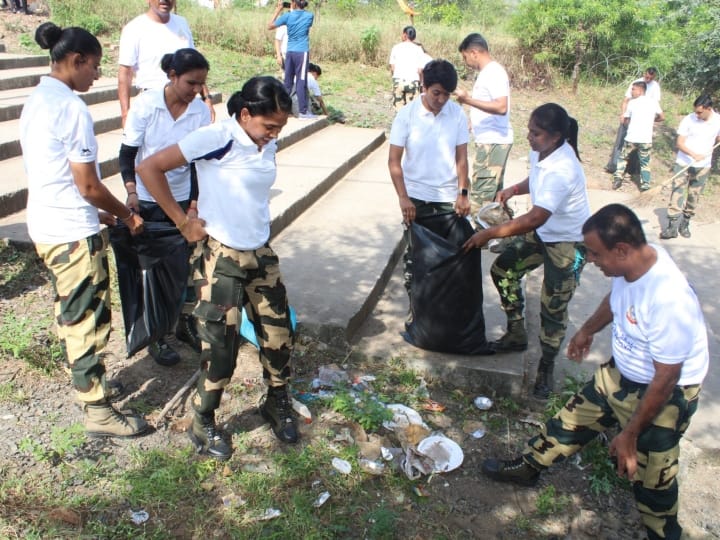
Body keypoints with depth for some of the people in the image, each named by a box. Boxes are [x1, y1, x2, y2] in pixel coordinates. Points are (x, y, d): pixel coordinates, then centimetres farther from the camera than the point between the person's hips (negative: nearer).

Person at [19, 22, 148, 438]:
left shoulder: (36, 101, 10)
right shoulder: (72, 108, -19)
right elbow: (88, 185, -19)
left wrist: (97, 213, 15)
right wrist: (126, 214, -3)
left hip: (46, 225, 10)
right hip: (73, 233, -9)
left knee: (71, 312, 22)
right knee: (89, 321, 1)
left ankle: (85, 379, 40)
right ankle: (98, 411, 13)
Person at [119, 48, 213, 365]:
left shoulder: (201, 112, -7)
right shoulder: (145, 105, -13)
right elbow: (127, 154, -7)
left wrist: (194, 205, -7)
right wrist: (131, 192, -20)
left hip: (183, 199, 3)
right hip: (146, 201, -2)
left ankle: (186, 323, 29)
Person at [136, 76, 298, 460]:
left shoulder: (268, 144, 2)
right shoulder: (215, 138, -18)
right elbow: (149, 168, -17)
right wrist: (183, 222, -15)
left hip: (261, 254, 6)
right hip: (222, 257, -6)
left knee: (279, 333, 12)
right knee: (221, 344, 1)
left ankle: (277, 404, 36)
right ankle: (203, 425, 23)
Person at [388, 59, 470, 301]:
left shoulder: (457, 114, -4)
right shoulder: (407, 114, -10)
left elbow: (461, 157, 2)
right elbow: (394, 160, -9)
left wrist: (463, 193, -8)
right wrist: (403, 197, -18)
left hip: (448, 197, 2)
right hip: (416, 196, -2)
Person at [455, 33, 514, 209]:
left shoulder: (494, 72, -15)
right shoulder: (487, 72, 15)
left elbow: (501, 107, -26)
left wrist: (468, 99, -25)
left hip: (493, 142, -10)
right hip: (489, 141, 10)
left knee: (480, 195, -9)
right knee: (493, 192, 16)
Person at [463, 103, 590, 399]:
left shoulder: (561, 171, -34)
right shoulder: (541, 152, -7)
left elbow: (534, 219, -39)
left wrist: (488, 233, -33)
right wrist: (514, 189, -3)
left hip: (567, 243, -9)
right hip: (542, 232, 9)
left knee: (553, 308, -1)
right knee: (503, 270, 12)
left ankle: (546, 368, 20)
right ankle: (516, 334, 29)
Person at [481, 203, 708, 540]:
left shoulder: (668, 300, -38)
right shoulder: (632, 262, -14)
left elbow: (665, 380, -29)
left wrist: (630, 433, -19)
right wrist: (588, 331, 27)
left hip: (664, 395, -8)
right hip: (620, 373, 8)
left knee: (651, 479, 9)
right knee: (574, 418, 21)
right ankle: (528, 467, 42)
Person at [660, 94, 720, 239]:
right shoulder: (689, 120, -11)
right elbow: (679, 143, -12)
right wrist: (694, 154, -27)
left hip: (703, 166, 2)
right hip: (683, 163, -2)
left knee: (694, 196, 8)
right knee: (677, 193, -7)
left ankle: (685, 224, 21)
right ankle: (672, 227, -7)